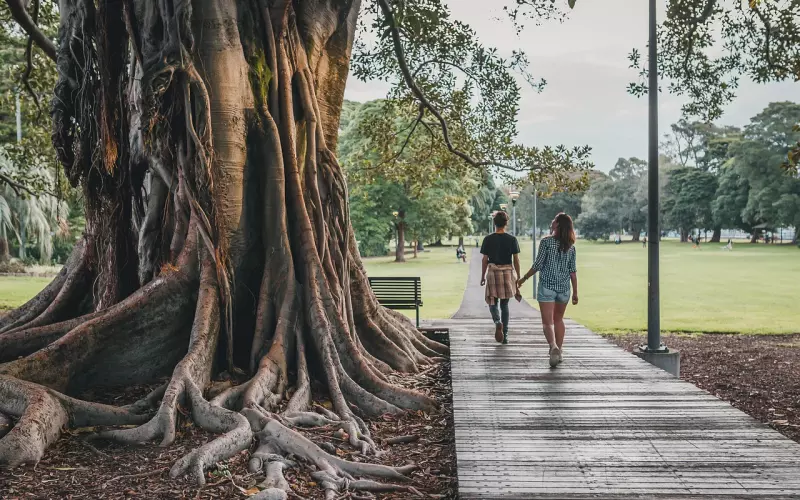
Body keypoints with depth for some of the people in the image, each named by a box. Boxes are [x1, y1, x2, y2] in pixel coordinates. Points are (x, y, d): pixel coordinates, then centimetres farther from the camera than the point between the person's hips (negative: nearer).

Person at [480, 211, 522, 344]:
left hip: (493, 272, -1)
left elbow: (485, 260, -1)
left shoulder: (488, 239, -4)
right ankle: (505, 335, 13)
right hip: (508, 273, 1)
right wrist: (518, 277, 6)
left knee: (493, 302, 8)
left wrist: (482, 276, 8)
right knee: (504, 304, 12)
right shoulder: (512, 239, -2)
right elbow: (516, 260, -2)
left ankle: (498, 322, -23)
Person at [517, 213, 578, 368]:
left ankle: (554, 346, -28)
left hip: (547, 286, -4)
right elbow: (573, 271, 4)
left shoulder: (546, 242, -9)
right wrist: (575, 292, 8)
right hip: (564, 287, 4)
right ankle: (558, 351, 21)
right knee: (558, 319, 20)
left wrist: (523, 279, 4)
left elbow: (538, 265, -9)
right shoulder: (570, 246, 3)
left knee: (547, 321, -4)